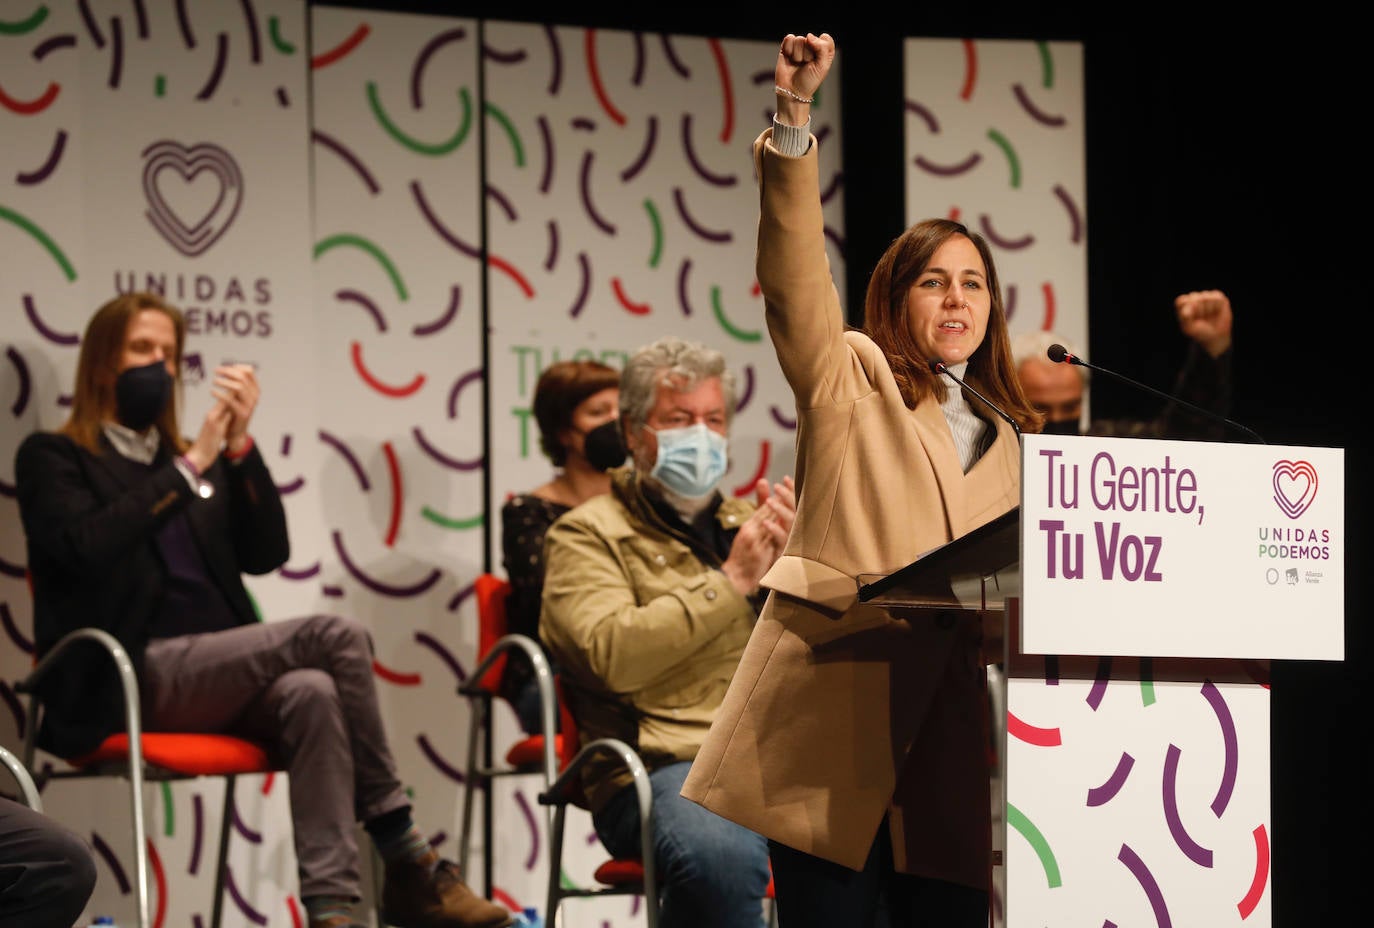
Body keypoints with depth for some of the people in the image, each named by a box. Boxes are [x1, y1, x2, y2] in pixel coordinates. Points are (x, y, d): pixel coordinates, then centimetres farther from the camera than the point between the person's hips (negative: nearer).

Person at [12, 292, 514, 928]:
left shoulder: (195, 461, 25)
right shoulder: (52, 458, 10)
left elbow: (267, 553, 11)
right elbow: (87, 544, -12)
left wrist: (239, 447, 0)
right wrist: (190, 467, -9)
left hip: (220, 675, 5)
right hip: (135, 682, -5)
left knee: (312, 692, -32)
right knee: (336, 636, -25)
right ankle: (405, 862, -19)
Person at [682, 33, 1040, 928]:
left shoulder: (1008, 442, 24)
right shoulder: (850, 382, 10)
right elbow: (793, 275, -6)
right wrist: (795, 116, -18)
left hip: (948, 738, 4)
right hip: (834, 726, -4)